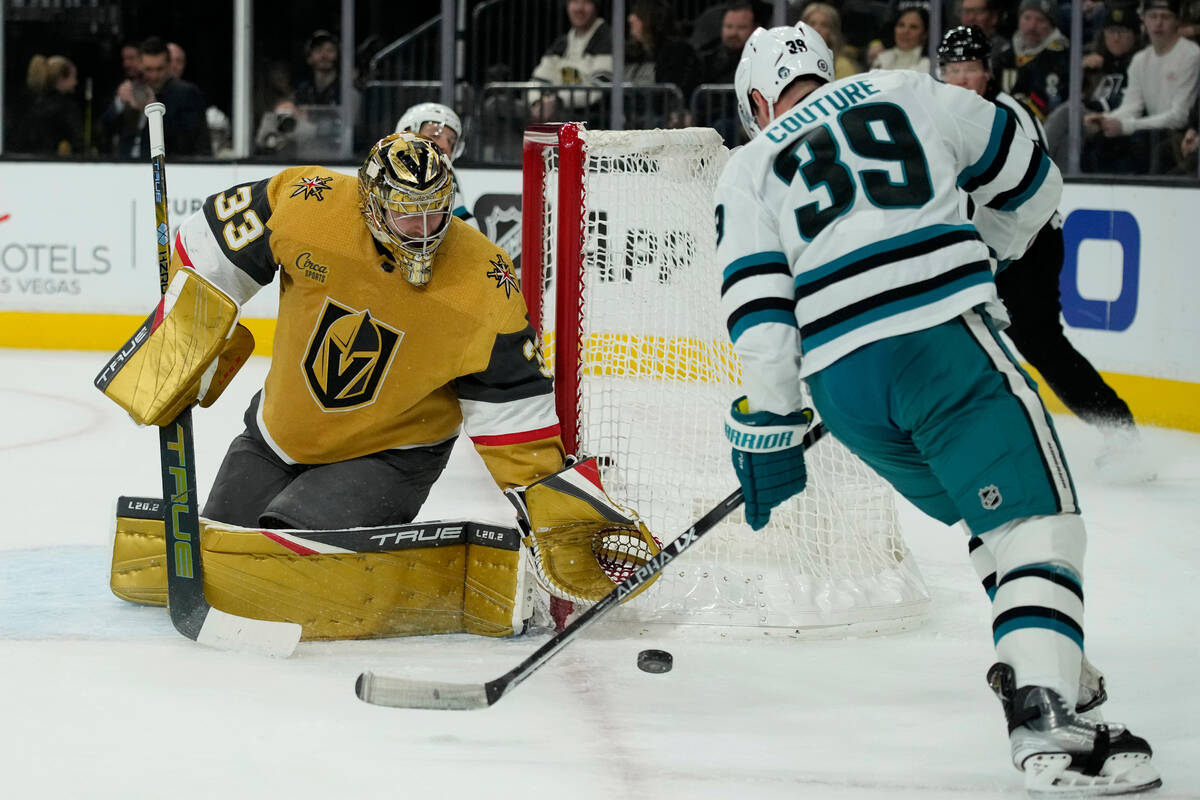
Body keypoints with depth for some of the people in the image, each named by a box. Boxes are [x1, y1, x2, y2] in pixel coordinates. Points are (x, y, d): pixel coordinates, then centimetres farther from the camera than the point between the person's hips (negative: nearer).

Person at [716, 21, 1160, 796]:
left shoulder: (750, 167, 20)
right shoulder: (905, 93, 19)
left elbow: (758, 301, 7)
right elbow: (1029, 182, 26)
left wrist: (770, 429, 10)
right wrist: (978, 257, 43)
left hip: (840, 383, 3)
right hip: (941, 338, -3)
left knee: (991, 515, 23)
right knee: (1038, 520, -8)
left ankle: (1048, 675, 22)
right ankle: (1048, 722, -25)